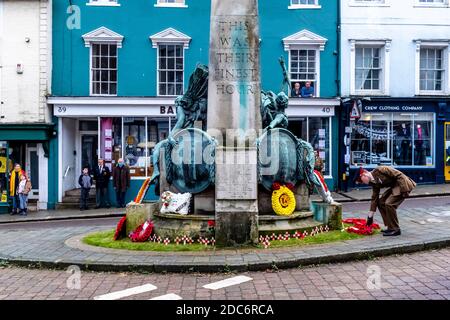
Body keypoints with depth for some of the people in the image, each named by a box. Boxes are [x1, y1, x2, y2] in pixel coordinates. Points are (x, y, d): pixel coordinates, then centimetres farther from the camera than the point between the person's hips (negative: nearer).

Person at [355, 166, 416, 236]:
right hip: (394, 186, 10)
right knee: (381, 202, 6)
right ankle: (390, 227, 14)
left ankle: (395, 229, -5)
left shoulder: (379, 170, -21)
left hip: (403, 185, -9)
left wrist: (404, 190, -24)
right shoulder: (374, 182, 5)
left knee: (389, 203, -18)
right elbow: (374, 198, 12)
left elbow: (399, 175, -22)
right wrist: (370, 215, 12)